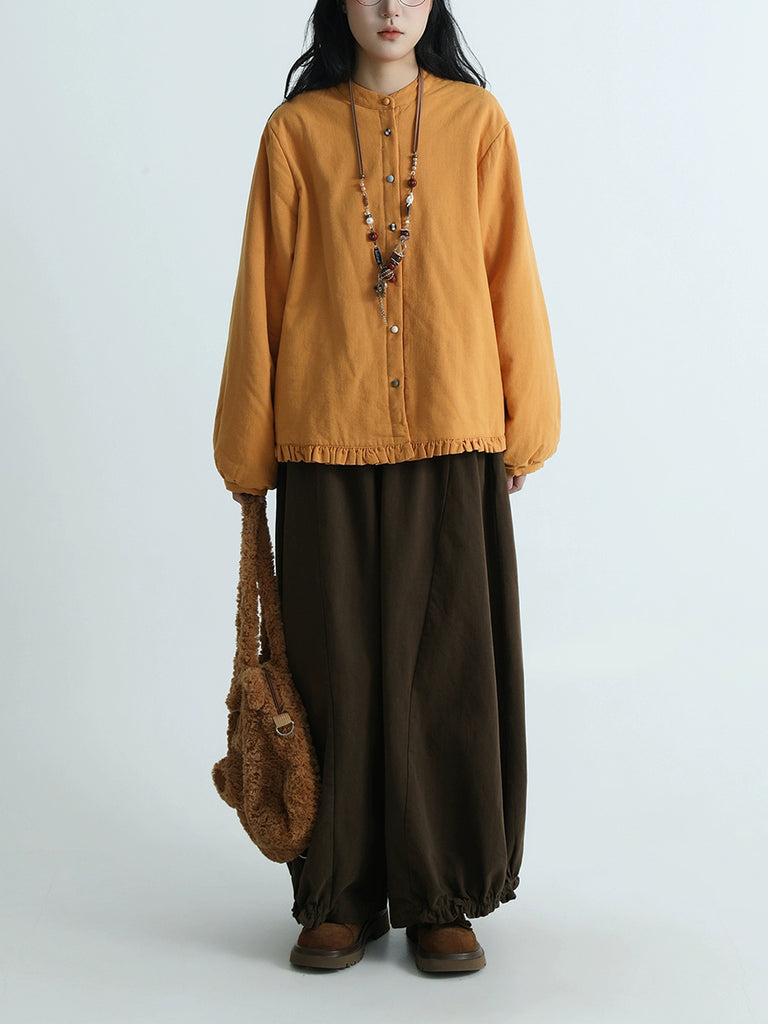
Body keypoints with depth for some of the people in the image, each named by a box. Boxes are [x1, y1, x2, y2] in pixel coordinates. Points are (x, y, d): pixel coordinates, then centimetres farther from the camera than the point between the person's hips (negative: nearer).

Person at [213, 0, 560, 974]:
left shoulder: (475, 119, 6)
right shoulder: (297, 129, 6)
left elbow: (509, 276, 6)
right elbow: (264, 291, 7)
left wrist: (524, 426, 3)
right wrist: (246, 448, 6)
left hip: (451, 436, 0)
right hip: (327, 445, 0)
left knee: (445, 666, 3)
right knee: (336, 667, 5)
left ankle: (441, 899, 17)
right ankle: (341, 897, 19)